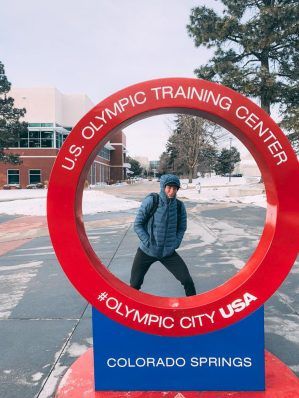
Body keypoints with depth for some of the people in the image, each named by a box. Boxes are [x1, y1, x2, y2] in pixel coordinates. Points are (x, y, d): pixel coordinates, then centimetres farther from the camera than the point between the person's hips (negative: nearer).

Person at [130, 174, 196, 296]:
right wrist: (148, 242, -14)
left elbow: (182, 228, 10)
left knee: (187, 281, -3)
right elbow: (137, 224, -9)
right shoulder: (151, 201, -13)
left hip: (169, 253, 2)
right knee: (134, 285, 7)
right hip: (146, 251, -2)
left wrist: (175, 244, -2)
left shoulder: (179, 206, -4)